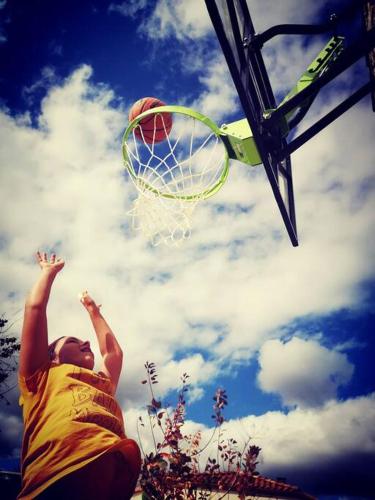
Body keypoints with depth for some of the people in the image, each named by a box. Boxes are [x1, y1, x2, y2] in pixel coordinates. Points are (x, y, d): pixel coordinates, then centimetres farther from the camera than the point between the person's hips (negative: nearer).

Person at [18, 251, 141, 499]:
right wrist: (49, 271, 39)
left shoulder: (103, 383, 38)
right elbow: (34, 308, 23)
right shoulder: (43, 378, 26)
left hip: (116, 465, 5)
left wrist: (93, 310, 61)